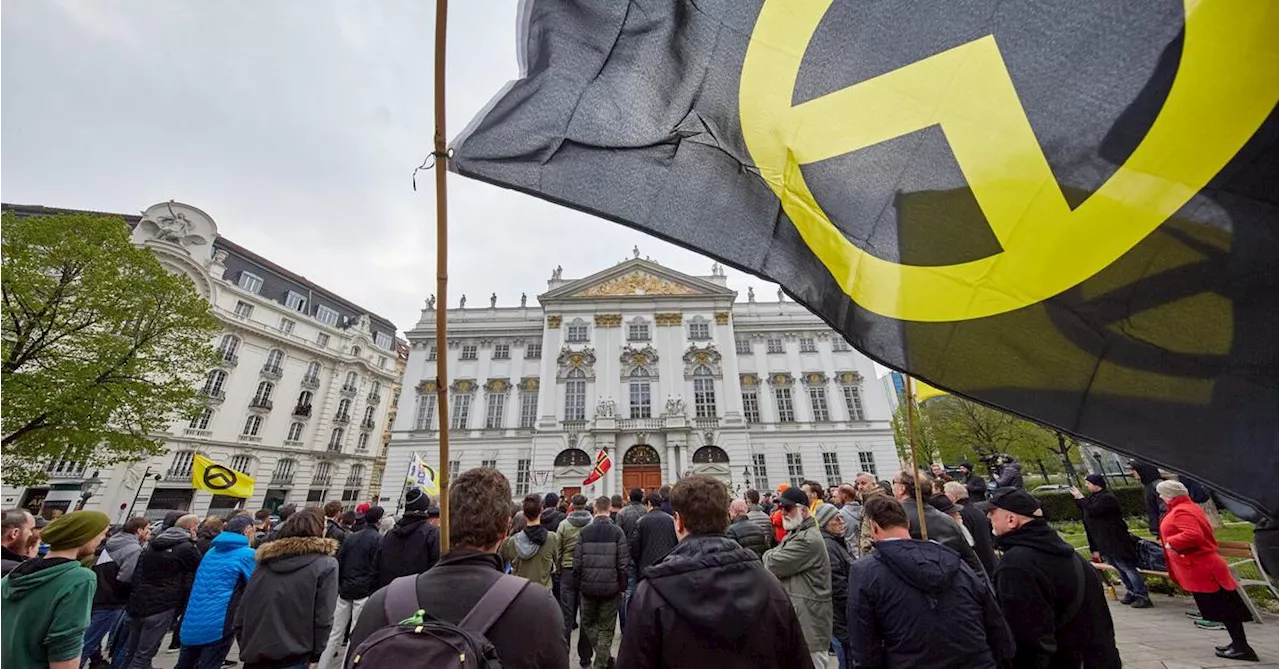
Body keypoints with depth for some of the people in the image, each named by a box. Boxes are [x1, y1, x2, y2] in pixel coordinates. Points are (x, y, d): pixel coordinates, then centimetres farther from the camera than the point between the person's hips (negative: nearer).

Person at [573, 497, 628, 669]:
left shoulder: (584, 531, -4)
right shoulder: (617, 531, -9)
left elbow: (577, 562, -3)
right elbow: (623, 562, -10)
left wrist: (577, 585, 8)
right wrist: (623, 585, 2)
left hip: (588, 586, 1)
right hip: (610, 587, -1)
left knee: (588, 623, 22)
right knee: (606, 628, 13)